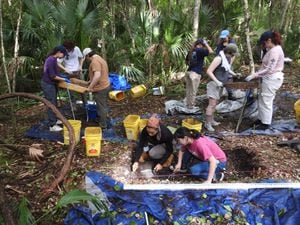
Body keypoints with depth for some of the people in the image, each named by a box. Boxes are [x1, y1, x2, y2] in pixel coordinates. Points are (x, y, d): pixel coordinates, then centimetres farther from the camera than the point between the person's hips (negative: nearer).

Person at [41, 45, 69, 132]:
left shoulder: (53, 59, 7)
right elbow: (52, 76, -23)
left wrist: (62, 77, 11)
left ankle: (53, 120, 32)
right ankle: (52, 125, 4)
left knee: (54, 103, 18)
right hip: (48, 85, -10)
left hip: (51, 84, 10)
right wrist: (64, 79, -15)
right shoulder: (51, 60, -22)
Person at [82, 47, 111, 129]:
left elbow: (97, 75, -32)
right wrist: (91, 81, 29)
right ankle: (103, 121, 35)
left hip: (100, 88, -10)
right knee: (104, 106, 21)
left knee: (101, 107, 2)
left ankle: (103, 125, 13)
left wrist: (90, 87, -27)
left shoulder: (95, 61, -19)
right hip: (106, 85, 10)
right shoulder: (100, 58, 14)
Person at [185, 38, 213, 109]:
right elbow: (211, 51, -14)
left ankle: (188, 104, 23)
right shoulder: (199, 50, -9)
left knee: (188, 90, 14)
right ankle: (191, 106, 8)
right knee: (193, 91, 1)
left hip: (189, 71, 8)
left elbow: (186, 61, 23)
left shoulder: (191, 51, 12)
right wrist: (206, 44, -3)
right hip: (195, 73, -8)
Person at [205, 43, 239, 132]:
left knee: (215, 104, 15)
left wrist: (235, 74, 10)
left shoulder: (228, 59, 7)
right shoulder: (219, 58, -18)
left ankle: (211, 120, 26)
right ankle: (207, 123, 1)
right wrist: (217, 81, -25)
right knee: (212, 104, -7)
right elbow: (209, 71, -20)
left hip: (220, 85, 9)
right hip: (214, 84, -9)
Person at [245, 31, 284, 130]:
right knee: (262, 99, 18)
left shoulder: (275, 51, -21)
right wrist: (256, 74, 5)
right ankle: (261, 119, 31)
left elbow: (269, 69, -25)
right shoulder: (272, 50, 11)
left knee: (266, 101, 1)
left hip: (272, 79, -10)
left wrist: (254, 75, -22)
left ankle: (266, 123, 14)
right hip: (270, 78, 10)